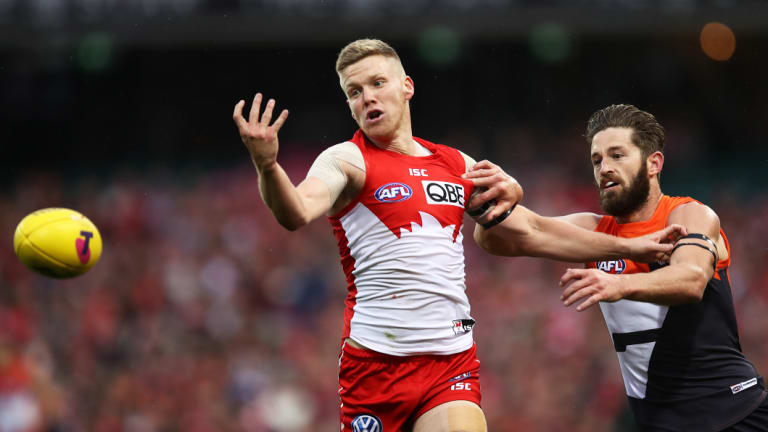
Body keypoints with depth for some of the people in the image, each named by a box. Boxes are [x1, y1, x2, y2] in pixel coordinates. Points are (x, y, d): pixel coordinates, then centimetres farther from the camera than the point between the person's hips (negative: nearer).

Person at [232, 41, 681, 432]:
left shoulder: (458, 166, 16)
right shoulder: (347, 161, -1)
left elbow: (534, 233, 25)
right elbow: (297, 212, -22)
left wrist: (627, 247, 28)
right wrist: (268, 165, -44)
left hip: (453, 359, 3)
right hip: (375, 360, -3)